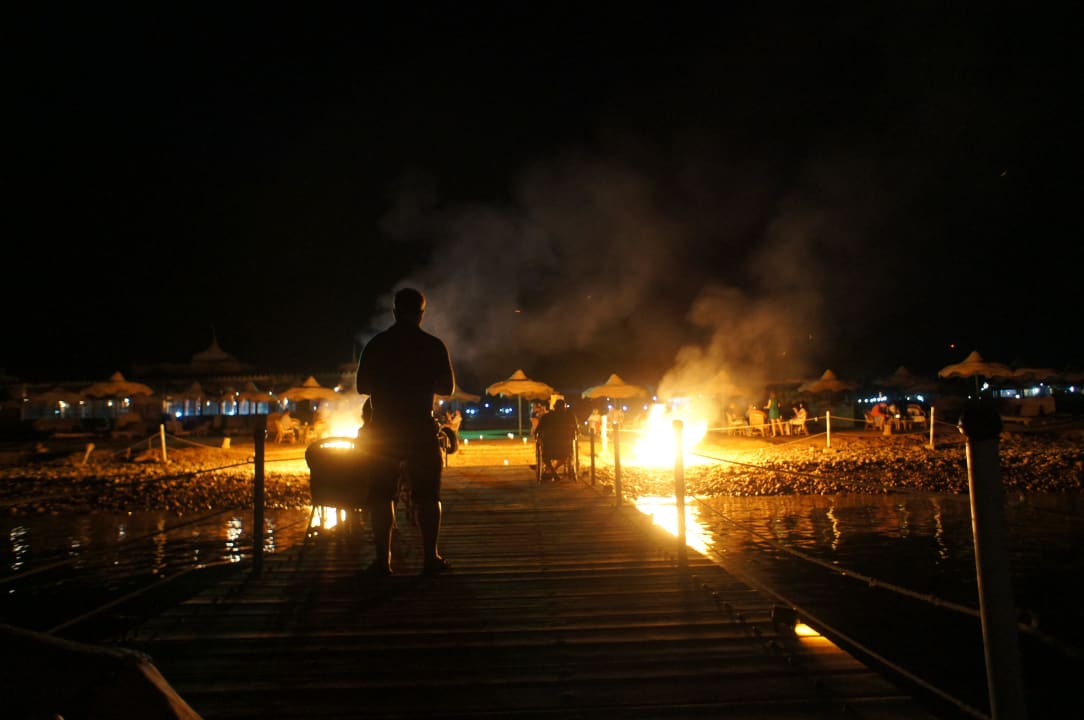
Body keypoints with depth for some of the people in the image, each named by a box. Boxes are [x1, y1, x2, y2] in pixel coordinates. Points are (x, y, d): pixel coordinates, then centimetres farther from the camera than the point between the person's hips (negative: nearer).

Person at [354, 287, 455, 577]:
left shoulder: (376, 344, 1)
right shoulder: (434, 345, -2)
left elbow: (362, 386, 7)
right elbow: (447, 387, 4)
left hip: (382, 429, 1)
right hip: (421, 428, -1)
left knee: (381, 495, 7)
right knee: (427, 495, 6)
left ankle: (383, 559, 7)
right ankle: (431, 557, 6)